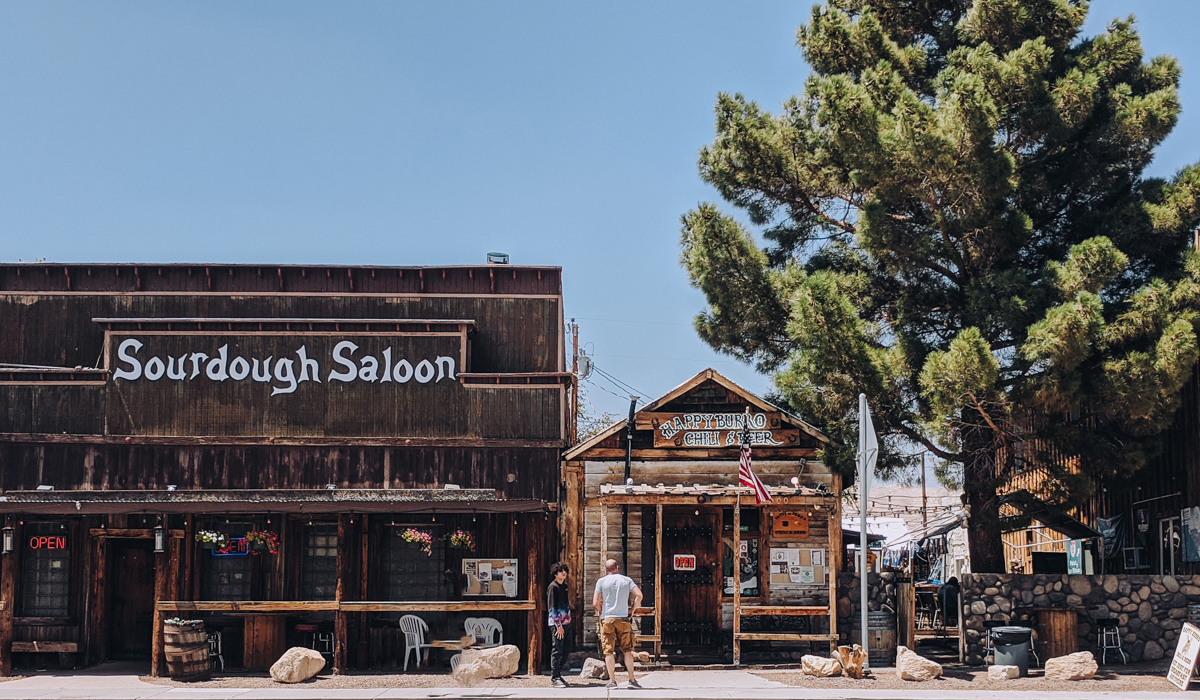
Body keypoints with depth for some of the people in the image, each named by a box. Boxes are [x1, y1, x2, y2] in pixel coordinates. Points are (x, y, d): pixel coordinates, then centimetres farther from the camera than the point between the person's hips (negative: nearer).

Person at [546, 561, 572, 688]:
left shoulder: (565, 586, 15)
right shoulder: (553, 586, -8)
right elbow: (552, 608, -12)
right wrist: (558, 625, -16)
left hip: (567, 622, 8)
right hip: (557, 624, -8)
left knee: (566, 650, 9)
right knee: (557, 650, -6)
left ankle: (557, 674, 19)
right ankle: (555, 678, -1)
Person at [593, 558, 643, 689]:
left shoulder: (601, 581, 1)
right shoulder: (626, 580, 5)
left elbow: (595, 603, -4)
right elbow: (639, 595, -4)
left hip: (607, 619, -1)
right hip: (623, 619, 1)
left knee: (609, 651, 2)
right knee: (627, 650, 9)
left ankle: (612, 680, 1)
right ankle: (632, 679, 7)